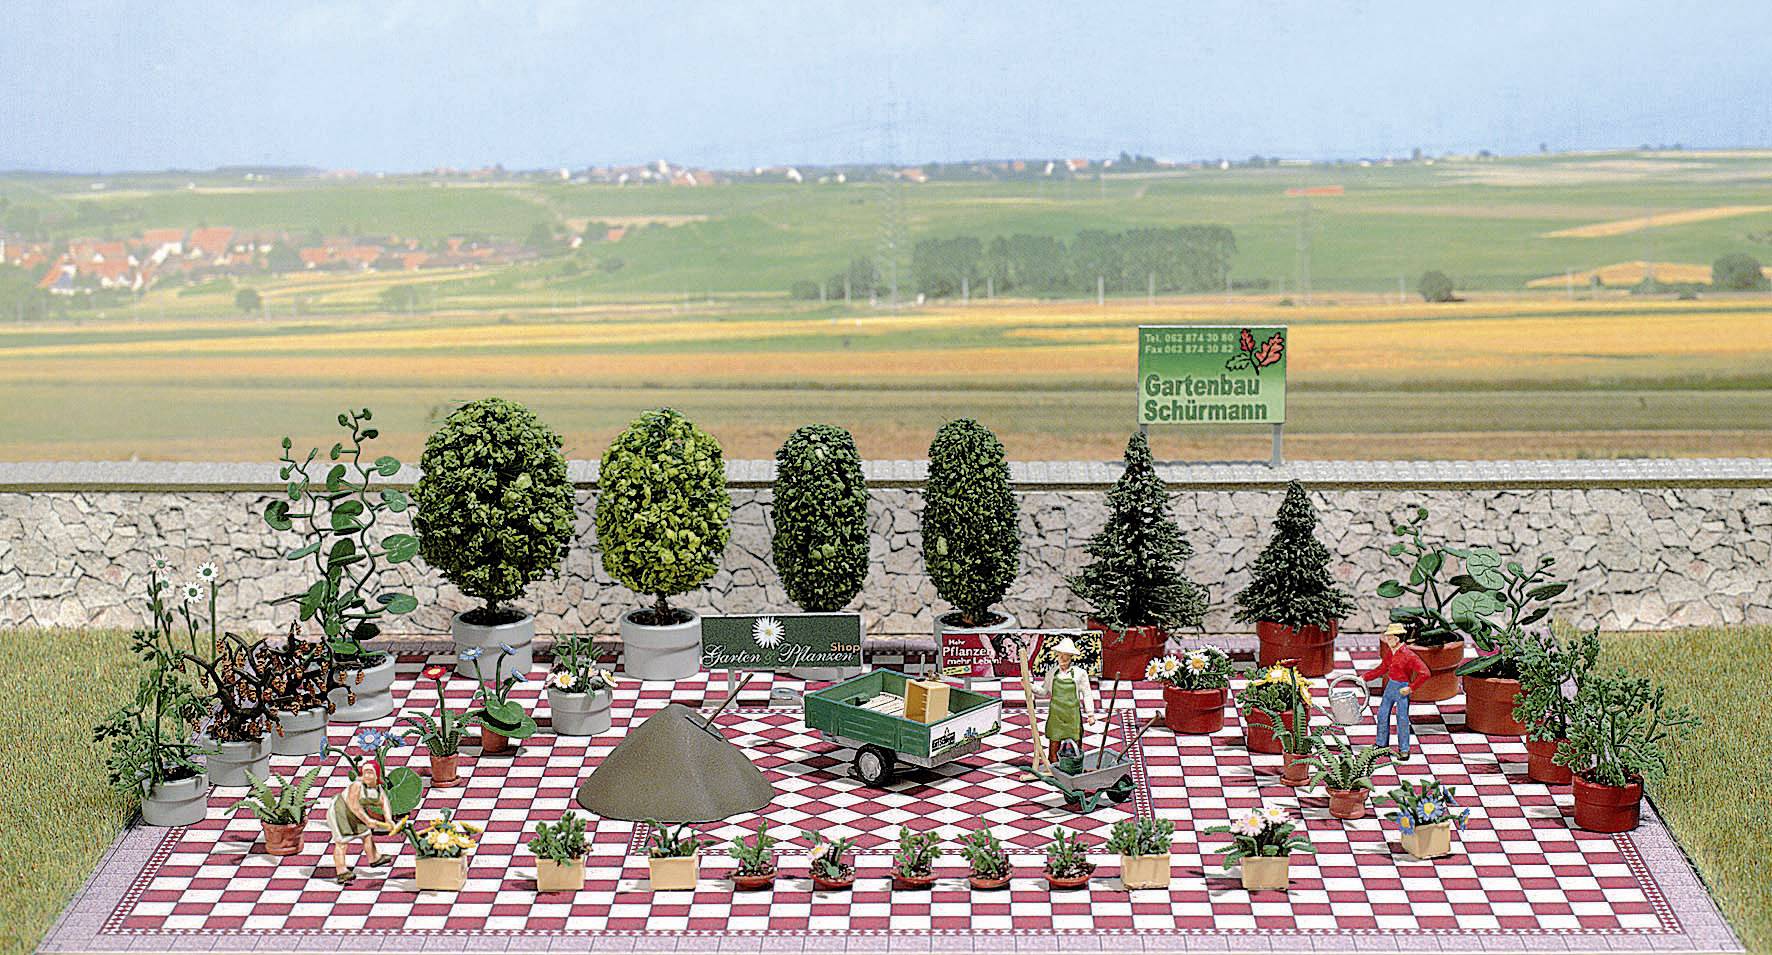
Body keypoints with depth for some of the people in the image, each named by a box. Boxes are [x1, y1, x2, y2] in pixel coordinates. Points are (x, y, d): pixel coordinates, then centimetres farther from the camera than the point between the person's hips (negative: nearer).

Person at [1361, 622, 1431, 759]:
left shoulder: (1408, 655, -19)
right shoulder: (1390, 652, 5)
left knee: (1402, 719, -4)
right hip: (1390, 685, 8)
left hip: (1402, 688, -8)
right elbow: (1382, 669, 18)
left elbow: (1425, 673, -21)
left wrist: (1411, 688, -22)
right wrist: (1364, 677, 10)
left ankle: (1404, 750, 6)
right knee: (1382, 714, 13)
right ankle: (1382, 744, 27)